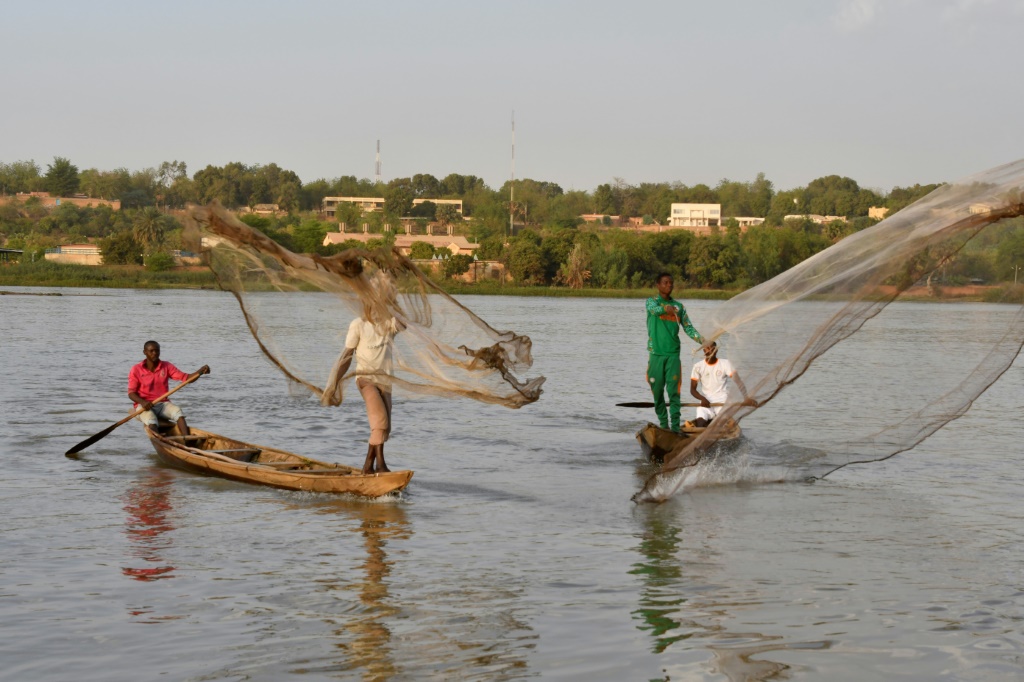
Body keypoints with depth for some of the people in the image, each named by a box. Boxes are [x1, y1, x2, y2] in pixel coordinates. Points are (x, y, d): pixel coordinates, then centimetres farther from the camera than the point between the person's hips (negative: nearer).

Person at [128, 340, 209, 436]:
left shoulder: (166, 367, 8)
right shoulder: (136, 370, 0)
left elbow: (186, 378, 0)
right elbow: (131, 393, -4)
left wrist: (200, 371, -20)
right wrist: (142, 402, -25)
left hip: (163, 404, 3)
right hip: (144, 405, -3)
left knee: (177, 411, -28)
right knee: (151, 420, -34)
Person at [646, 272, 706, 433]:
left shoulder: (679, 306, 13)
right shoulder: (651, 301, 4)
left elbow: (688, 327, 9)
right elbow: (654, 309, -19)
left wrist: (701, 339, -11)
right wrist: (666, 308, -42)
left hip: (673, 354, 1)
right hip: (656, 354, -1)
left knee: (674, 391, -7)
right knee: (657, 391, 3)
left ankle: (675, 425, -10)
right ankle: (663, 423, 14)